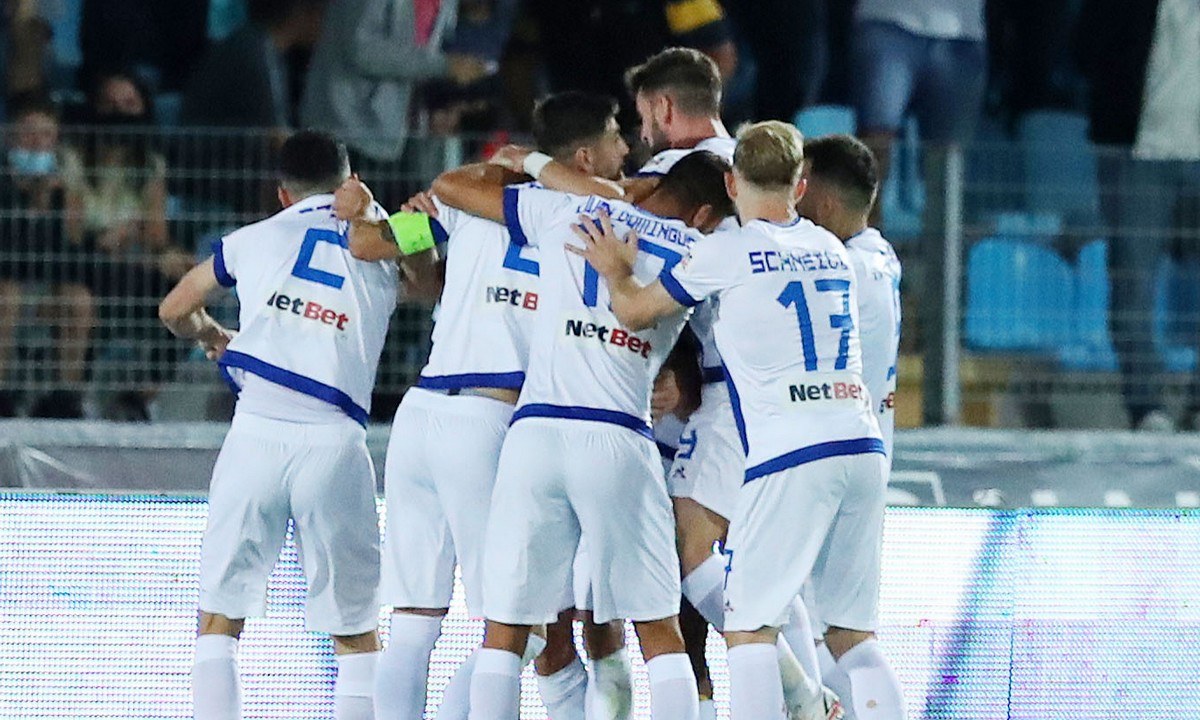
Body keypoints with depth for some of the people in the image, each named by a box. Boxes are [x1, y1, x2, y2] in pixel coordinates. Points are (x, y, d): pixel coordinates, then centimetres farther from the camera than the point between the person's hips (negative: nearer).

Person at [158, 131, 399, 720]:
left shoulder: (256, 239, 16)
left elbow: (175, 311, 30)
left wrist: (212, 338, 51)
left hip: (257, 433, 0)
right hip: (334, 443, 0)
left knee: (219, 622, 9)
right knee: (357, 637, 9)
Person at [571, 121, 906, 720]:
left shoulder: (726, 253, 1)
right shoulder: (833, 251, 19)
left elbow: (635, 312, 13)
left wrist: (617, 272, 35)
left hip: (790, 456, -6)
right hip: (864, 446, 6)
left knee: (749, 630, -1)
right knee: (853, 635, 11)